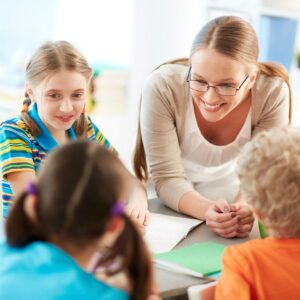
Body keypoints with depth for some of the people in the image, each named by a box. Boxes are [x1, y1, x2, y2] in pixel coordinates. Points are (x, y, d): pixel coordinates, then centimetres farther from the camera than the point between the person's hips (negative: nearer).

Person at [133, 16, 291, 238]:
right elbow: (167, 178, -21)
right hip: (169, 208, 0)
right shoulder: (162, 87, -26)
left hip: (234, 199, 1)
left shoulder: (273, 92, -21)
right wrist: (207, 211, -39)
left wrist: (244, 209, -37)